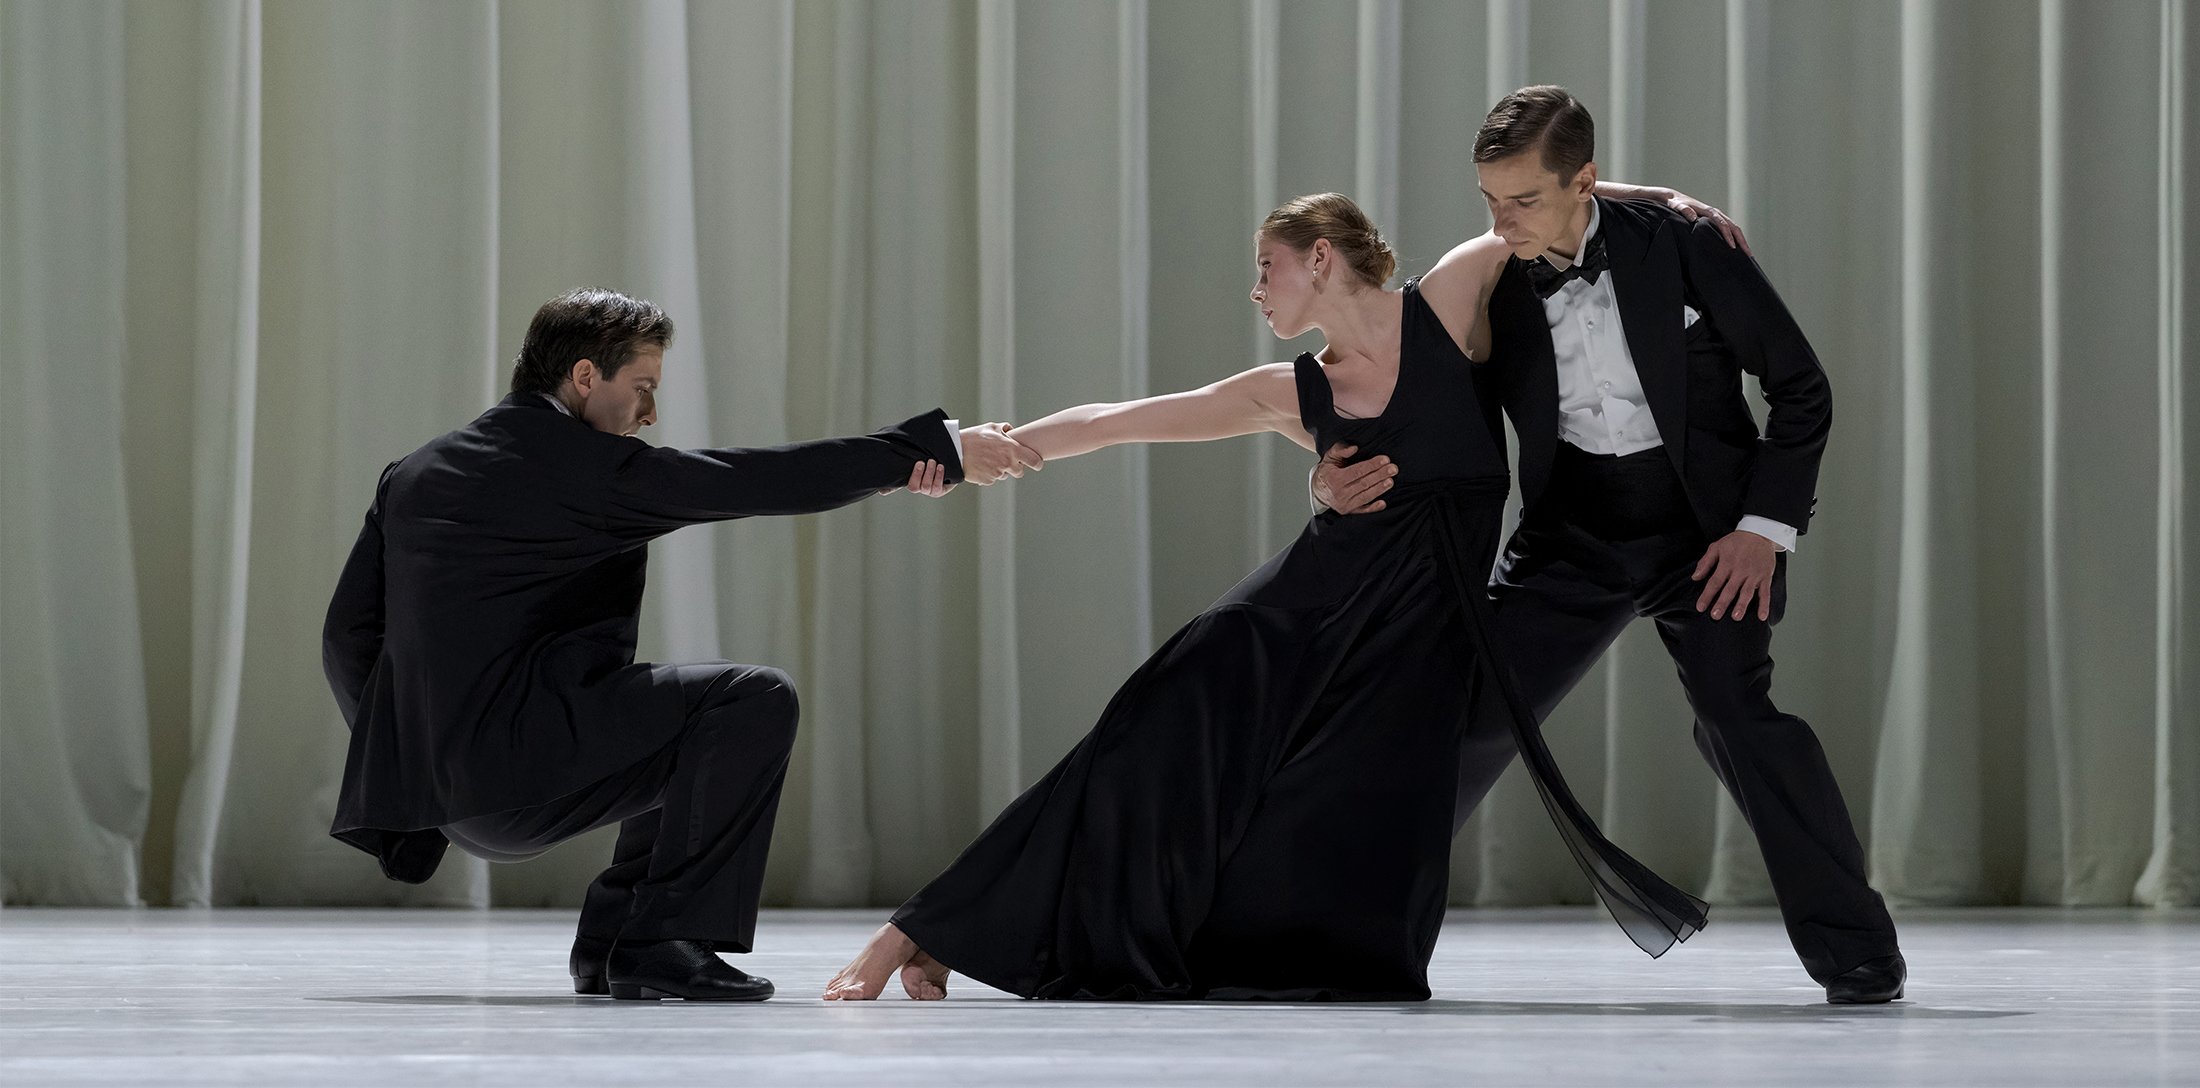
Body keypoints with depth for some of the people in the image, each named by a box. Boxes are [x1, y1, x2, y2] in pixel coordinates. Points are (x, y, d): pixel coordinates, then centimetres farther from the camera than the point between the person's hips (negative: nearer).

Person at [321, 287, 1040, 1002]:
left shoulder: (413, 474, 17)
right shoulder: (574, 463, -7)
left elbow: (348, 635, 17)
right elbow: (758, 480, -8)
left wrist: (407, 763, 28)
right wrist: (940, 449, -5)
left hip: (448, 790, 9)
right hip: (515, 769, -9)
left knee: (692, 729, 24)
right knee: (757, 700, -10)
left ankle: (612, 943, 19)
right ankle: (665, 942, -12)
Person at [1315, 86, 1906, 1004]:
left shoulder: (1682, 248, -14)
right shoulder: (1489, 288, -5)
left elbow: (1800, 388, -7)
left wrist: (1764, 527, -14)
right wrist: (1342, 480, -14)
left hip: (1705, 523, -3)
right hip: (1574, 531, 3)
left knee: (1736, 711, -22)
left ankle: (1855, 951, -13)